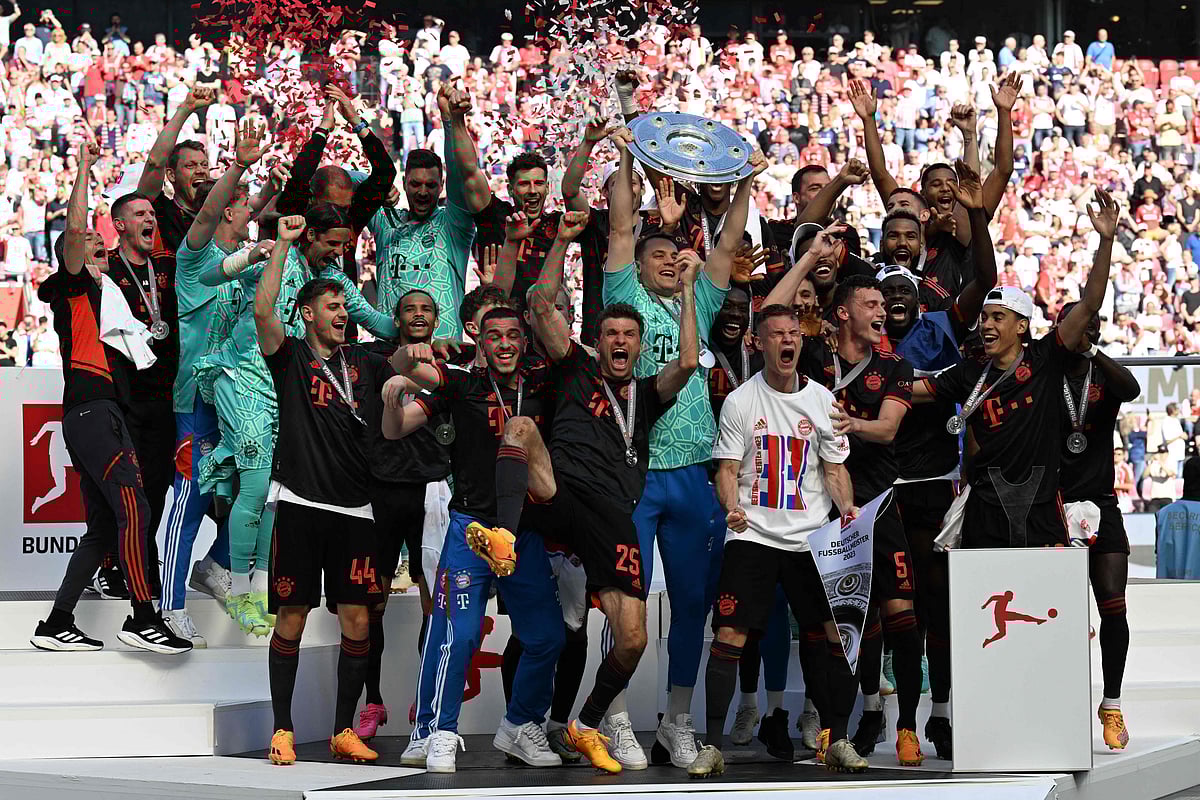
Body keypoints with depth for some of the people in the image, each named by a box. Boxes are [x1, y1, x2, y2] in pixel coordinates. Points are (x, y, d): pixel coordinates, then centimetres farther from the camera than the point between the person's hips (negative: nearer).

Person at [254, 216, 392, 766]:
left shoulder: (363, 362, 16)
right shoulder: (290, 356, 3)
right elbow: (263, 309, -12)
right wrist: (283, 244, -12)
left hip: (355, 509, 4)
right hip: (301, 506, -4)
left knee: (357, 622, 2)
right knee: (291, 619, 0)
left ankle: (343, 731, 11)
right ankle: (283, 731, 8)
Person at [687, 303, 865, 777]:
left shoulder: (823, 400, 8)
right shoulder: (740, 401, 3)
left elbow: (835, 469, 11)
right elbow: (728, 468, 2)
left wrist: (846, 507, -8)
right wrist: (732, 507, -17)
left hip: (812, 538, 2)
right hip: (753, 536, -2)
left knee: (839, 634, -5)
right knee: (729, 636, -10)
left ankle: (838, 741, 7)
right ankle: (712, 745, -5)